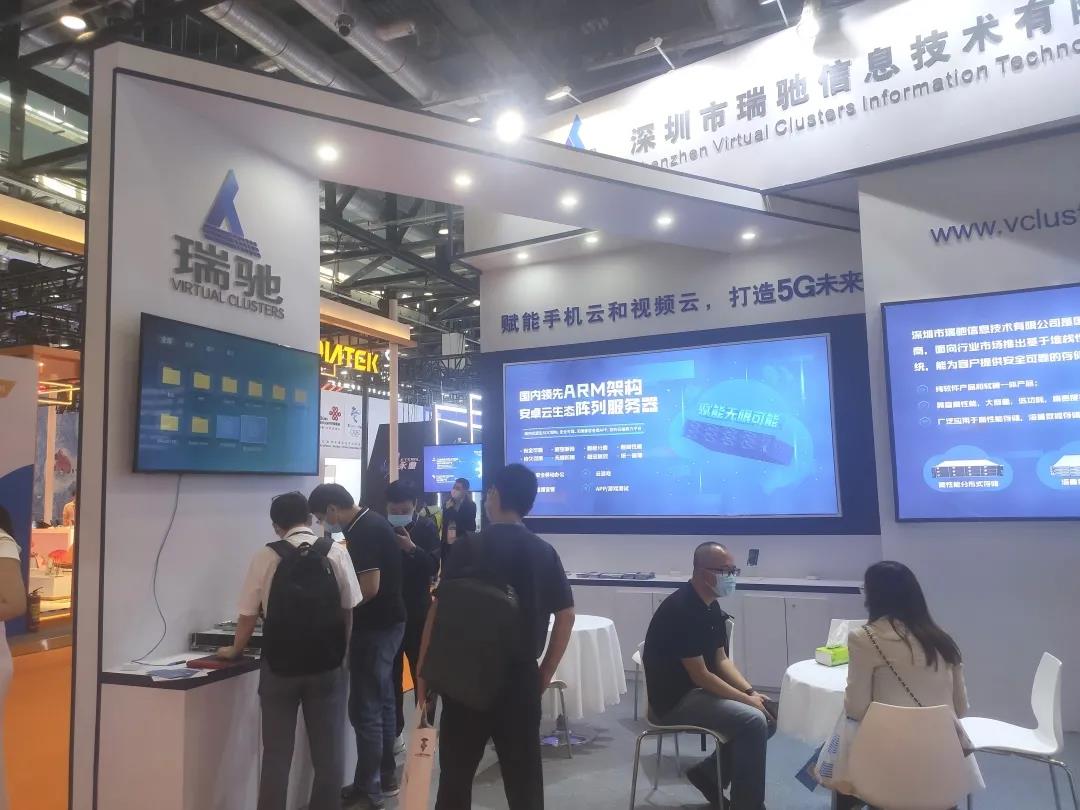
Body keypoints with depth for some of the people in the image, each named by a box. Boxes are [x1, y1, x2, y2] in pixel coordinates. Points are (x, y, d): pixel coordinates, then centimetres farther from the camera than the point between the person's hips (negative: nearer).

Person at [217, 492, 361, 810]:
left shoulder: (267, 556, -6)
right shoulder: (336, 552, -4)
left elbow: (249, 615, -1)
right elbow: (347, 610, 1)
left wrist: (235, 650, 18)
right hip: (327, 664, 1)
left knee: (277, 754, 13)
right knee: (328, 753, 12)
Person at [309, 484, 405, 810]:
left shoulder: (361, 533, -20)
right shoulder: (375, 521, 10)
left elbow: (369, 588, -25)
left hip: (375, 628, -10)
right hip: (390, 622, 10)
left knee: (364, 710, -1)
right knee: (382, 703, 17)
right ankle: (386, 777, 28)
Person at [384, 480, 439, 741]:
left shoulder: (426, 528, -4)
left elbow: (435, 566, -13)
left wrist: (412, 549, -25)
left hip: (418, 612, -1)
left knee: (422, 673, 8)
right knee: (389, 675, 11)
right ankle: (393, 731, 24)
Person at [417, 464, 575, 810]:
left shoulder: (469, 548, -9)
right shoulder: (545, 553, 1)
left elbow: (439, 610, -8)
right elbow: (566, 615, 2)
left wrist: (424, 668, 2)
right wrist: (545, 673, 10)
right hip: (521, 677, 3)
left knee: (456, 772, 12)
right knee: (524, 775, 11)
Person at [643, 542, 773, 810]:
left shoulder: (712, 607, 6)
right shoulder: (681, 610, -24)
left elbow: (721, 660, 10)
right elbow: (700, 676, -23)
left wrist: (751, 693, -5)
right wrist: (746, 699, -16)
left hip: (698, 691, 10)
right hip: (674, 700, -10)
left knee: (767, 715, 4)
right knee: (753, 721, -22)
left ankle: (709, 773, 14)